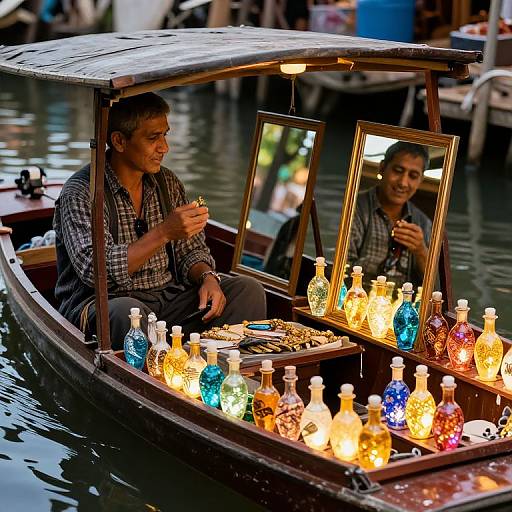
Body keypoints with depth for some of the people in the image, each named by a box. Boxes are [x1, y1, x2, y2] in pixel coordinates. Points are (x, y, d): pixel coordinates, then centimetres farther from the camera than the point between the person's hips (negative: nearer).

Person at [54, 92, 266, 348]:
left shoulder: (167, 182, 10)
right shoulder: (80, 192, -12)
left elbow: (190, 250, 15)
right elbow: (95, 270, -24)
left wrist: (208, 277, -9)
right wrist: (164, 233, -29)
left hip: (169, 300, 6)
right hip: (104, 304, -6)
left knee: (248, 289, -10)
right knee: (126, 311, -40)